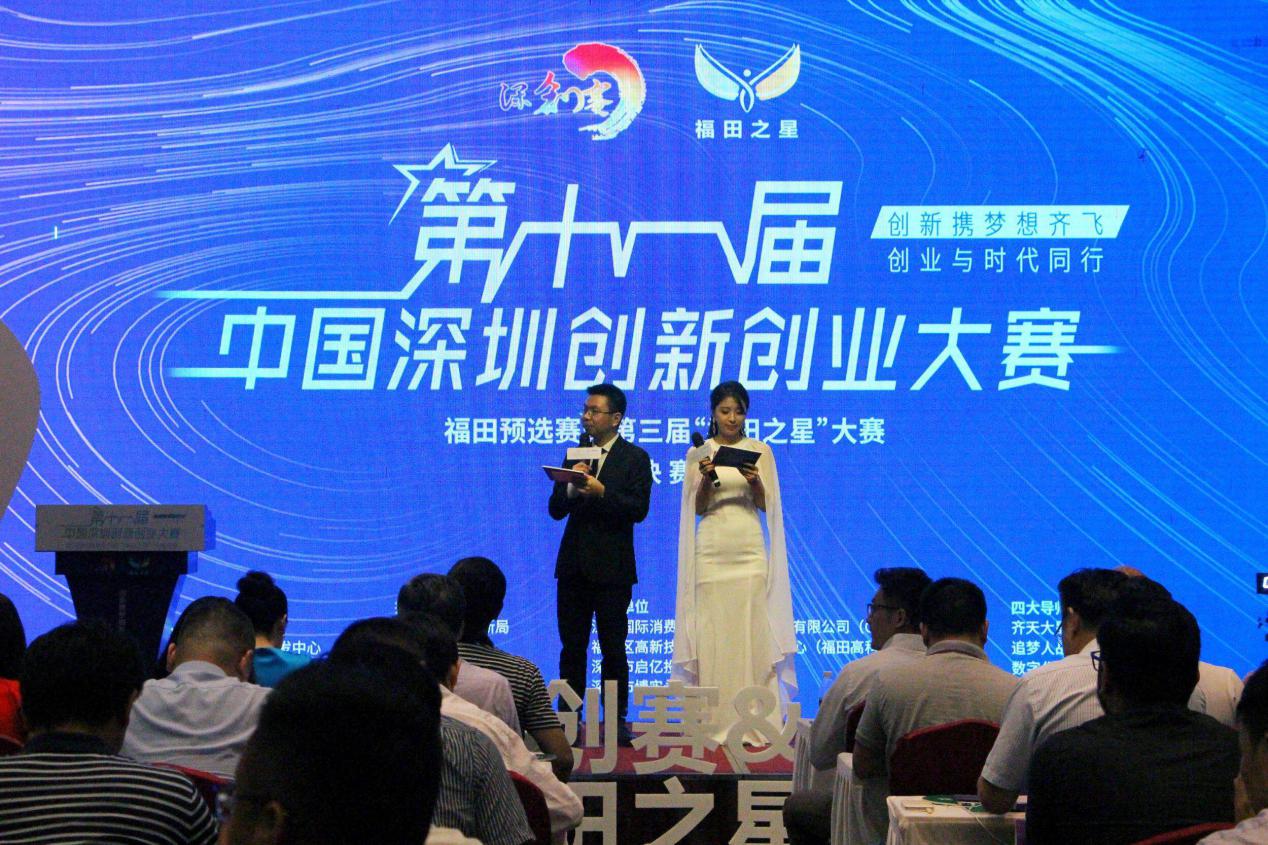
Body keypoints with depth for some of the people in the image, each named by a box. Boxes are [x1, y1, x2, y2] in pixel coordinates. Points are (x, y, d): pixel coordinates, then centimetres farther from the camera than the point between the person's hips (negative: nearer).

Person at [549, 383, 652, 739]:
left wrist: (601, 492, -24)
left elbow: (639, 509, -13)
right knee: (572, 647, 7)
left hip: (612, 566, -4)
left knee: (613, 649, 1)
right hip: (573, 563, 4)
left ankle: (616, 721, 7)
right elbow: (555, 510, 5)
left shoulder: (635, 458, -2)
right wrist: (571, 488, -14)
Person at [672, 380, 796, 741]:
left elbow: (765, 505, 5)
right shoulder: (699, 453, 8)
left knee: (752, 632, -4)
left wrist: (755, 482, -14)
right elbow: (697, 508, 4)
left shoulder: (760, 451, 9)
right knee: (712, 633, -4)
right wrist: (706, 478, -13)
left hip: (749, 548, 0)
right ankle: (715, 723, -1)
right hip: (712, 549, 0)